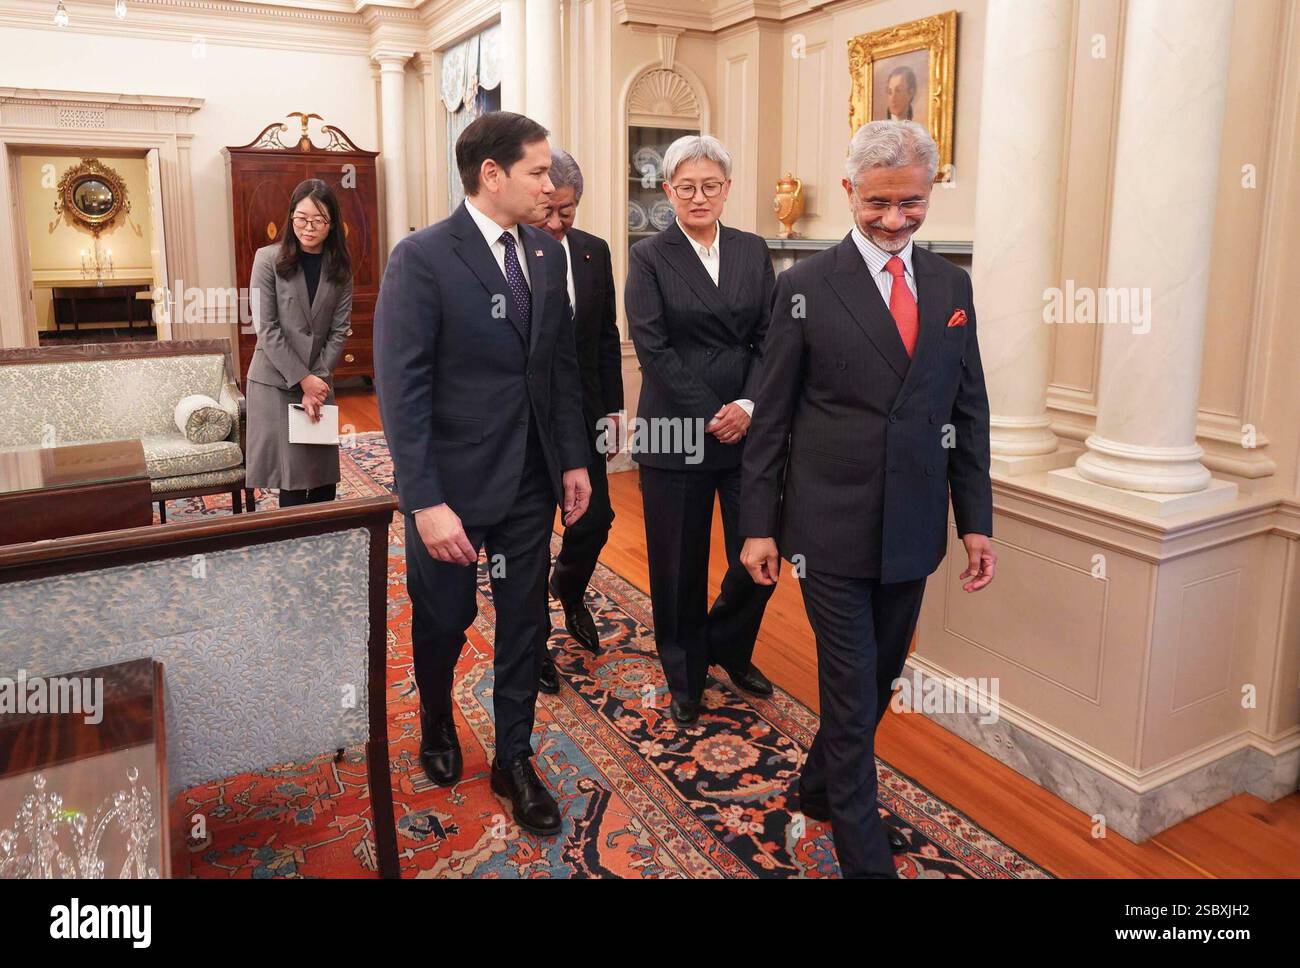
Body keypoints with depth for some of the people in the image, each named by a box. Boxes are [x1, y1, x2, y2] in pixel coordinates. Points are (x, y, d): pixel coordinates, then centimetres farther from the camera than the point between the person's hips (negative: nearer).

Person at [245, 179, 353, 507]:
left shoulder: (339, 268, 4)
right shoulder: (268, 259, -5)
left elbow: (339, 331, 1)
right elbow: (266, 328, -9)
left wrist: (318, 379, -9)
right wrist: (302, 379, -13)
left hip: (319, 382, 3)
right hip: (276, 382, -3)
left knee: (325, 476, 4)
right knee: (293, 477, -3)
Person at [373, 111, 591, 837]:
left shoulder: (548, 254, 4)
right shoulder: (422, 258, -14)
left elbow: (563, 364, 9)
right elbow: (402, 390, -17)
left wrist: (574, 459, 5)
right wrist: (425, 501, -21)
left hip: (533, 477, 5)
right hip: (456, 479, -4)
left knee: (525, 621, 12)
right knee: (445, 618, 15)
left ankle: (514, 759, 31)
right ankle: (438, 721, 46)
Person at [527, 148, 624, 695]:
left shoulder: (594, 252, 2)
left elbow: (607, 337, 8)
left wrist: (612, 409, 7)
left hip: (583, 414, 4)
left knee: (595, 517, 10)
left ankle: (568, 589, 44)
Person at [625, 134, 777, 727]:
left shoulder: (753, 251, 10)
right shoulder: (649, 257, 0)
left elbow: (771, 338, 4)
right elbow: (653, 348, -9)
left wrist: (748, 404, -12)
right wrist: (709, 416, -13)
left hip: (748, 427, 3)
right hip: (676, 430, -3)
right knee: (680, 562, 7)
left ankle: (728, 646, 33)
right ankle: (684, 675, 28)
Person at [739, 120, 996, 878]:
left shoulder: (951, 284, 6)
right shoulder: (807, 287, -6)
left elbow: (969, 410, 9)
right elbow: (772, 415, -4)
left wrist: (976, 520, 5)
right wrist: (760, 525, -5)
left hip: (913, 529, 5)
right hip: (833, 526, -4)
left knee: (880, 677, 17)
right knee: (852, 690, 3)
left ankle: (819, 786, 42)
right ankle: (865, 853, 20)